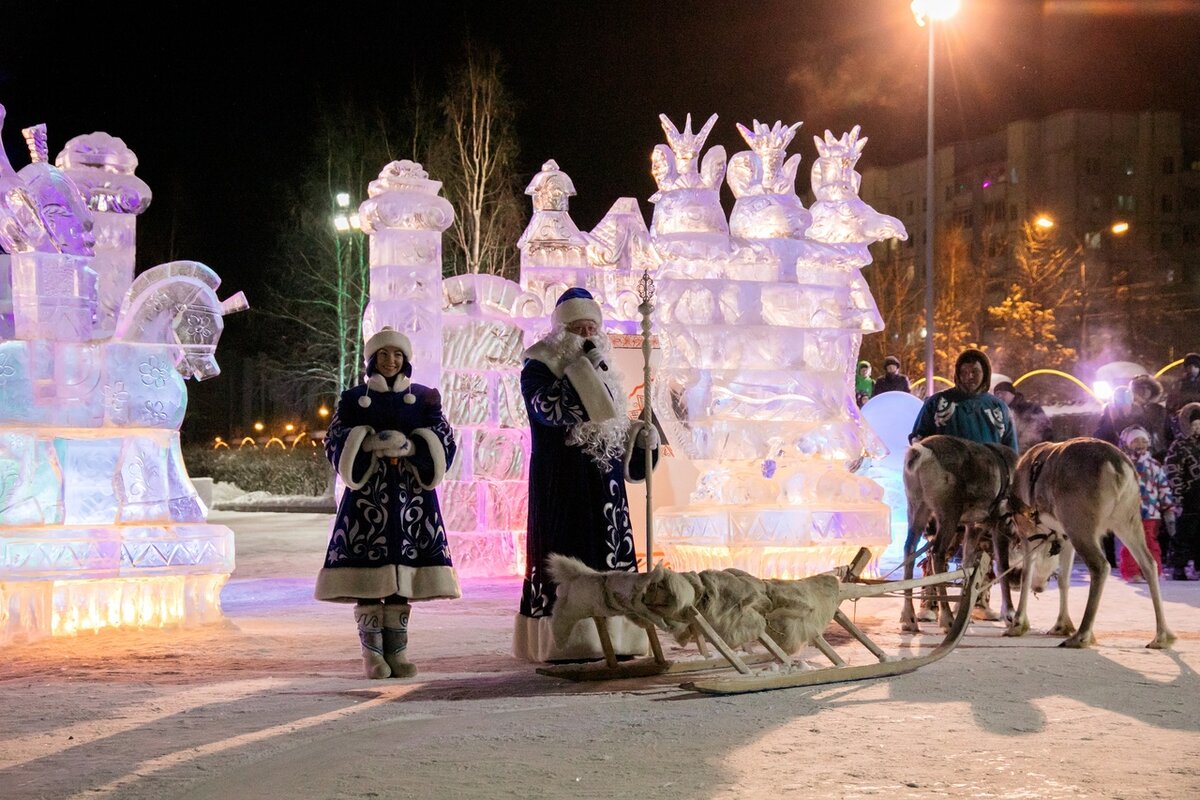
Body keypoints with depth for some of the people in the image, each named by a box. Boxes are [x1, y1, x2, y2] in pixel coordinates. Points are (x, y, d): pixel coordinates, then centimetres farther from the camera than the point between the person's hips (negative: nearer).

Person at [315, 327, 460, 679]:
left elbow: (444, 443, 4)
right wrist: (370, 443, -15)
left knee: (400, 575, 0)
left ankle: (397, 650, 5)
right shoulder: (353, 399, 10)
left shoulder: (424, 398, 12)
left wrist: (408, 447, -13)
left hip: (411, 495, 1)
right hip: (367, 494, -1)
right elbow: (334, 442, 1)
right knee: (367, 573, -8)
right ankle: (372, 653, -4)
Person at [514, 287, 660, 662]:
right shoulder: (538, 368, -3)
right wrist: (580, 367, -21)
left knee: (609, 554, 4)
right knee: (566, 555, -8)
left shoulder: (603, 370, 18)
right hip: (562, 482, -7)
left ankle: (609, 638, 7)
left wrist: (640, 435, 4)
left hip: (604, 483, 7)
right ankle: (564, 642, -7)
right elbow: (550, 409, -22)